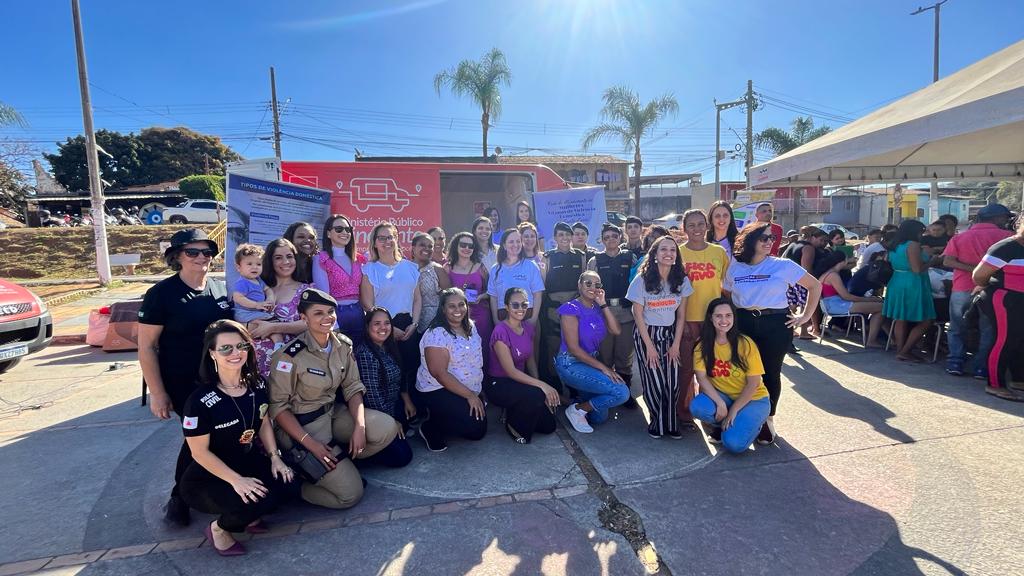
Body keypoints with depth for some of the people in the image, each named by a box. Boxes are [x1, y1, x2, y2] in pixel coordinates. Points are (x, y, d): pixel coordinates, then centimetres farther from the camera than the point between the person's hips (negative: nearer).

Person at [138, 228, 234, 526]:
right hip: (182, 384, -4)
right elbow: (146, 346, -11)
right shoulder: (162, 293, -11)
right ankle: (179, 498, 24)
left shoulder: (221, 288, 3)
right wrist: (157, 393, -13)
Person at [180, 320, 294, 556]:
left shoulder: (257, 384, -6)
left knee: (285, 481, -20)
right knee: (250, 502, -30)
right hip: (206, 478, -5)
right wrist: (236, 480, -22)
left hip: (249, 462, 6)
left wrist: (275, 457, -6)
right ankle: (219, 528, 5)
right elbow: (200, 452, -17)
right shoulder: (200, 400, -23)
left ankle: (247, 515, 10)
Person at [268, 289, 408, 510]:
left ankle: (336, 460, 2)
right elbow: (278, 406, -15)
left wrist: (360, 426, -15)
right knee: (350, 493, -13)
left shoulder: (343, 344, -2)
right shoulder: (290, 355, -19)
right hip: (301, 425, -6)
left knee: (387, 428, -19)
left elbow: (353, 388, 1)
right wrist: (310, 443, -21)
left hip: (334, 412, 6)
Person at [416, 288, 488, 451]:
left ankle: (438, 417, 22)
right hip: (438, 391, -8)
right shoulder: (437, 334, -21)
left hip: (471, 390, 9)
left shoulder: (470, 327, 4)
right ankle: (430, 428, 0)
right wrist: (470, 395, -23)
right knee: (476, 428, -22)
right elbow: (440, 373, -24)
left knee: (481, 426, 7)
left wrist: (477, 392, 8)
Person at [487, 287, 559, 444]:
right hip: (498, 384, -7)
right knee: (536, 395, -34)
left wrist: (538, 383, -7)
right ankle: (513, 425, -6)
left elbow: (531, 360, 8)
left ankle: (514, 413, 21)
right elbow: (511, 371, -24)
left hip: (520, 381, 7)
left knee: (548, 426, -2)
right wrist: (541, 385, -29)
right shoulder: (501, 331, -22)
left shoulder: (528, 328, 1)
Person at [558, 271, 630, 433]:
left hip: (589, 364, 8)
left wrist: (603, 304, -10)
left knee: (599, 418, 15)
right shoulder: (571, 309, -14)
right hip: (570, 364, -8)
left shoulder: (597, 308, 7)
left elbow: (615, 330, -7)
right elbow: (573, 348, -19)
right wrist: (603, 367, -19)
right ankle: (576, 409, -4)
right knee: (622, 392, -21)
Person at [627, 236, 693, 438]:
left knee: (672, 382, -4)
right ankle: (657, 422, 16)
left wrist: (676, 344, -2)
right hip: (646, 333, -3)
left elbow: (681, 315, 3)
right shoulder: (642, 280, -11)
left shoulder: (682, 280, -2)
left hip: (670, 333, 3)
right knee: (654, 382, -4)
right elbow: (638, 314, -8)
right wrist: (649, 346, -9)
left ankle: (672, 423, 15)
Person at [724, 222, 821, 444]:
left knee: (771, 373, 6)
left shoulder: (784, 266, -3)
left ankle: (768, 419, 24)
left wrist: (806, 316, 1)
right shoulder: (734, 268, 4)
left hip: (776, 325, -2)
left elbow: (815, 286, 4)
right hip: (743, 324, 2)